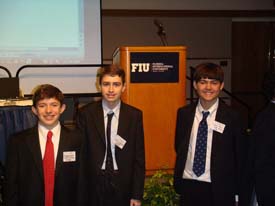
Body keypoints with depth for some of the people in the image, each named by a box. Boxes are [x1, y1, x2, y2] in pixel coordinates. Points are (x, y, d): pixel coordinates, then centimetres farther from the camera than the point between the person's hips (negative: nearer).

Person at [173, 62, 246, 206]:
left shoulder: (232, 117, -7)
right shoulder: (183, 113, 1)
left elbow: (239, 157, -1)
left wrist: (236, 191, 0)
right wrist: (178, 180, 7)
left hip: (219, 189, -2)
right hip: (188, 186, 3)